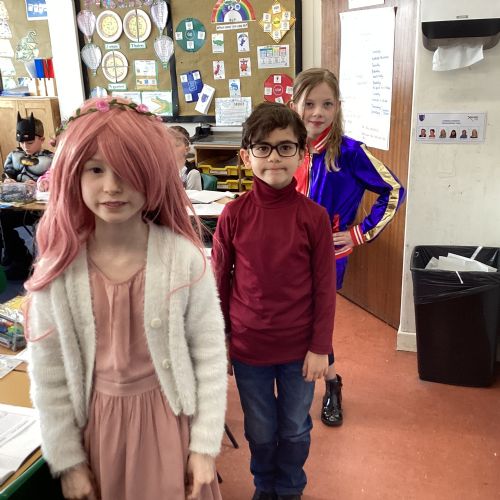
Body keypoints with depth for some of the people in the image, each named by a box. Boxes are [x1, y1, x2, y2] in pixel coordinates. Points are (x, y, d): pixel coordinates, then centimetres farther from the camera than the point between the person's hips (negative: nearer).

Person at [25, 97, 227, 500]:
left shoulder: (184, 258, -17)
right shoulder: (57, 268, -12)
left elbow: (210, 353, -10)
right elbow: (48, 373, -4)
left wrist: (205, 444, -7)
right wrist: (67, 460, 0)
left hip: (168, 419, -1)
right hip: (97, 424, 2)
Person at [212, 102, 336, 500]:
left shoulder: (314, 216, -11)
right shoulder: (234, 214, -9)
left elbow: (324, 286, -6)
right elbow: (220, 281, -1)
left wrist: (320, 347, -4)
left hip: (299, 347, 0)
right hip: (248, 346, 1)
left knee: (295, 429, 20)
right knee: (260, 431, 20)